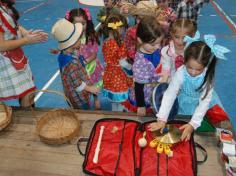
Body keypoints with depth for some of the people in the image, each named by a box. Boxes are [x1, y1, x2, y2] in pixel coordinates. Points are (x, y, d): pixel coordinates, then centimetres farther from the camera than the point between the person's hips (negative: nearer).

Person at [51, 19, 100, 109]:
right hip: (79, 97, -9)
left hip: (77, 95, 9)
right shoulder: (71, 62, -35)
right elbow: (77, 84, -27)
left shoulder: (64, 54, -7)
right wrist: (90, 88, -15)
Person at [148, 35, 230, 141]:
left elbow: (204, 102, -27)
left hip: (203, 105, 1)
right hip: (186, 105, -1)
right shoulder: (181, 72, -28)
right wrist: (162, 119, -36)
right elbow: (170, 94, -29)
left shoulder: (208, 76, -26)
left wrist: (193, 124, -36)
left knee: (222, 120, -7)